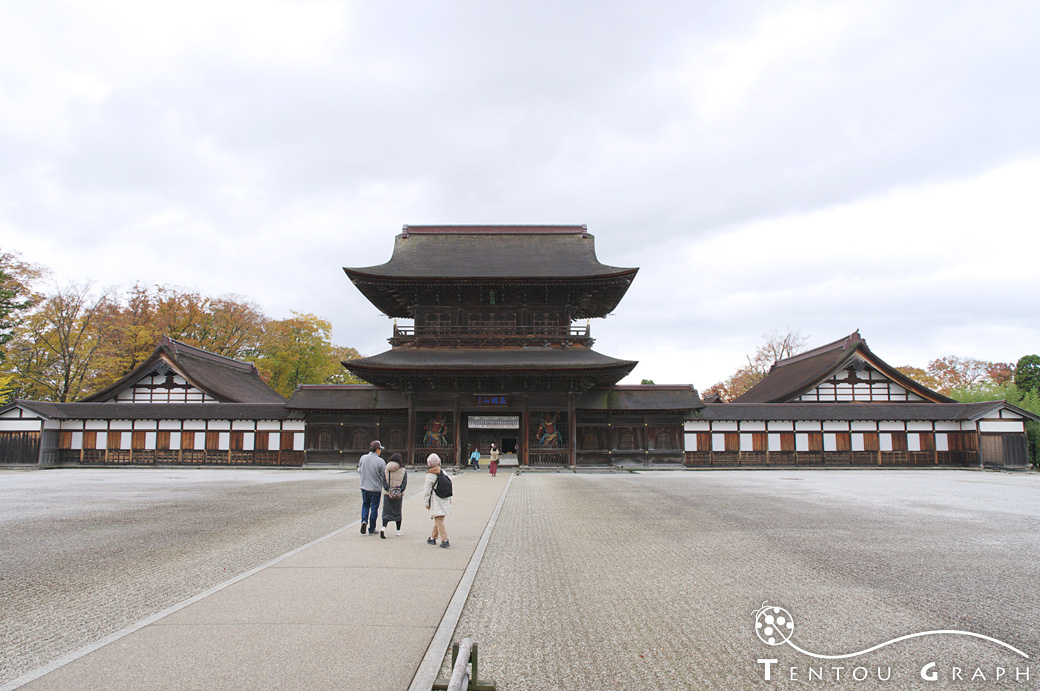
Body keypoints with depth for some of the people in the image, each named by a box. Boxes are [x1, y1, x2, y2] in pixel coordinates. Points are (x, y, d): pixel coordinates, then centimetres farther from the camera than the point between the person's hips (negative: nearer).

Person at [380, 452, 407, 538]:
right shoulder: (403, 471, 0)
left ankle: (383, 527, -21)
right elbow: (405, 483, -8)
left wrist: (389, 490, -11)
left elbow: (384, 482, -6)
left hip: (387, 493, 0)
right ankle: (398, 530, 23)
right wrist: (400, 491, -13)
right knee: (397, 512, 15)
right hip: (399, 495, 0)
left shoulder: (385, 470, 2)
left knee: (386, 512, 3)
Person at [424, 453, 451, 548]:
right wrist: (449, 499, 22)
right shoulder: (443, 472, 7)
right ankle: (433, 538, 29)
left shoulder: (430, 475, -12)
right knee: (438, 520, 18)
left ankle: (445, 540, -12)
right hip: (445, 500, 7)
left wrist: (426, 502, -4)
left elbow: (427, 490, -10)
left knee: (439, 520, -5)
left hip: (436, 501, -7)